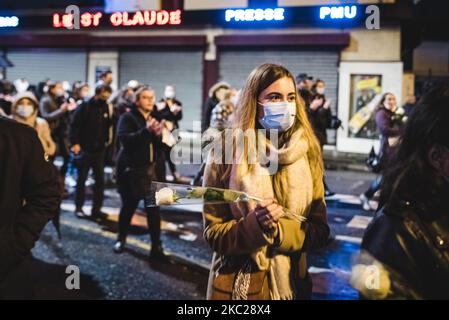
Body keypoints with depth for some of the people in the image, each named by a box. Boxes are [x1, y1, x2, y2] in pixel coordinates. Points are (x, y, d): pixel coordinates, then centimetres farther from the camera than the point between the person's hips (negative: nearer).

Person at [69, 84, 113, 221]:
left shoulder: (106, 108, 8)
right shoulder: (84, 107, -8)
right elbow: (74, 125, -13)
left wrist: (107, 140, 4)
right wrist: (75, 143, -21)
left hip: (99, 150, 5)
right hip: (85, 149, -5)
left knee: (100, 180, 5)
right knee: (81, 179, 6)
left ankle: (96, 209, 13)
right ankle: (78, 208, 18)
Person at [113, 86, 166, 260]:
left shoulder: (155, 119, 14)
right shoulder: (128, 117, -4)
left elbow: (159, 146, 11)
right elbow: (124, 138, -22)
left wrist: (159, 135, -10)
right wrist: (146, 131, -31)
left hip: (151, 168, 4)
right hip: (131, 169, -4)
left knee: (154, 208, -3)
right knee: (129, 206, 6)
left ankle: (156, 247, 1)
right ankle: (121, 239, 28)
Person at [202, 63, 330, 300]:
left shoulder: (307, 153, -3)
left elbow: (320, 231, -4)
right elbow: (213, 232, -8)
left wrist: (278, 228, -20)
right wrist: (255, 224, -25)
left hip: (292, 282, 3)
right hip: (238, 284, -2)